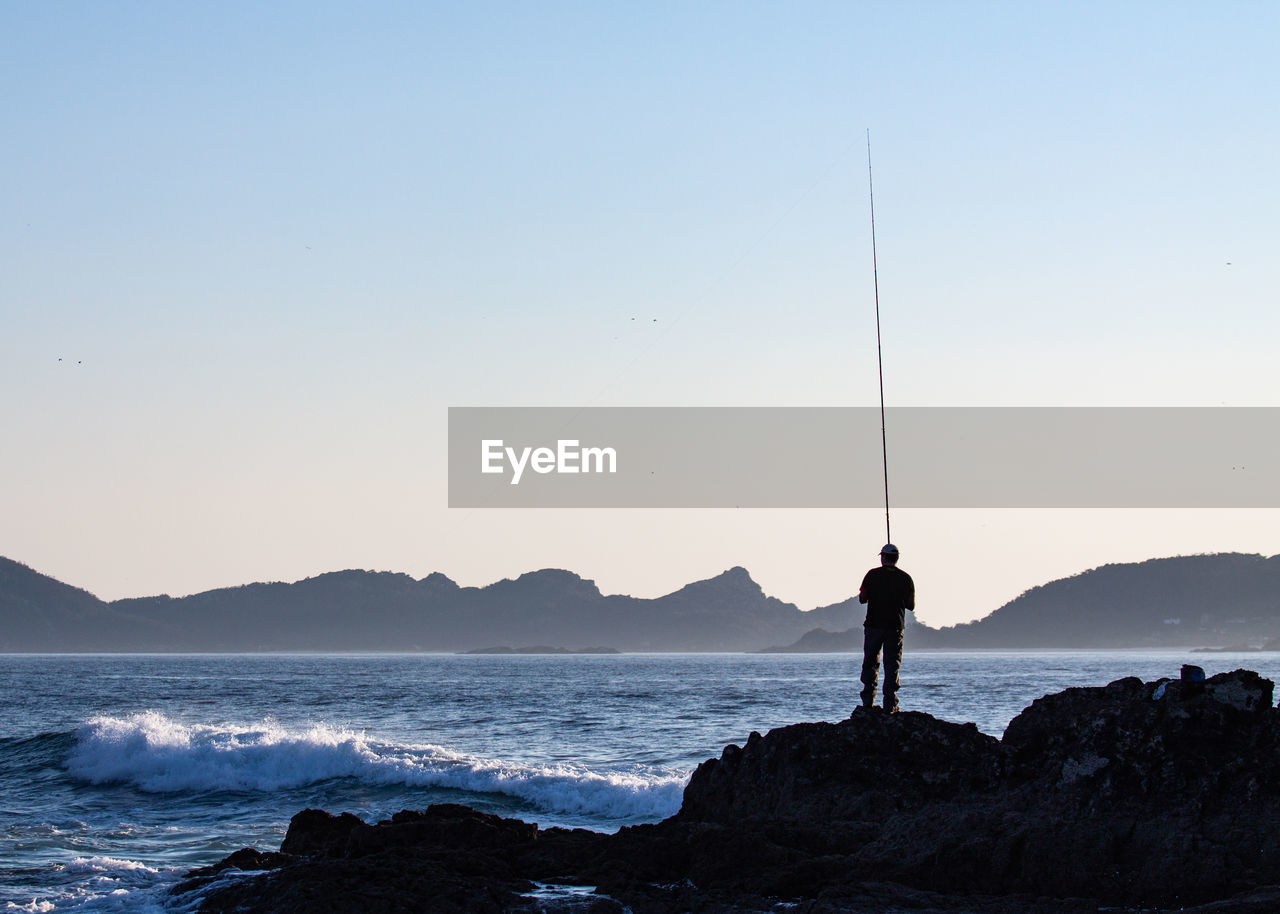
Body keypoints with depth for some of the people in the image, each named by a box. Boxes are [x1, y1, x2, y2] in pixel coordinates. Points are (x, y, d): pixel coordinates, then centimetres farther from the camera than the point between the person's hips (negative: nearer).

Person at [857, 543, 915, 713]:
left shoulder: (873, 574, -3)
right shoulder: (905, 578, 1)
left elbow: (862, 599, -1)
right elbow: (911, 605, 3)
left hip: (873, 625, -1)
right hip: (895, 627, 1)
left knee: (870, 663, 11)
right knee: (892, 666, 3)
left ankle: (868, 700, 6)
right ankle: (890, 704, -3)